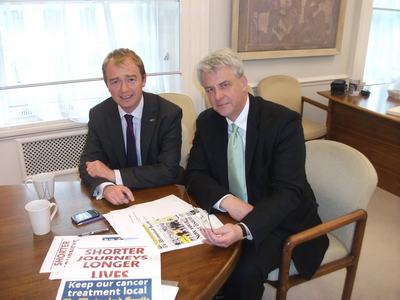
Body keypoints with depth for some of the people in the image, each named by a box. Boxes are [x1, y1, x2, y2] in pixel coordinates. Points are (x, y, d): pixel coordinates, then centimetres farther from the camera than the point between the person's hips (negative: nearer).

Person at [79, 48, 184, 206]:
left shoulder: (169, 113, -11)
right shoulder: (97, 115, -2)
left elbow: (168, 172, -16)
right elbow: (87, 165, -4)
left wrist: (113, 175, -20)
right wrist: (105, 187, -27)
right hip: (122, 200, 3)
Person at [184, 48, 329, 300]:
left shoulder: (284, 121, -19)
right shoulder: (207, 122, -2)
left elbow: (288, 192, -24)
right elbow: (194, 175, -3)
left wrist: (244, 230, -41)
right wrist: (227, 201, -24)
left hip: (281, 220, -4)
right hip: (230, 214, 5)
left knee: (245, 272, -29)